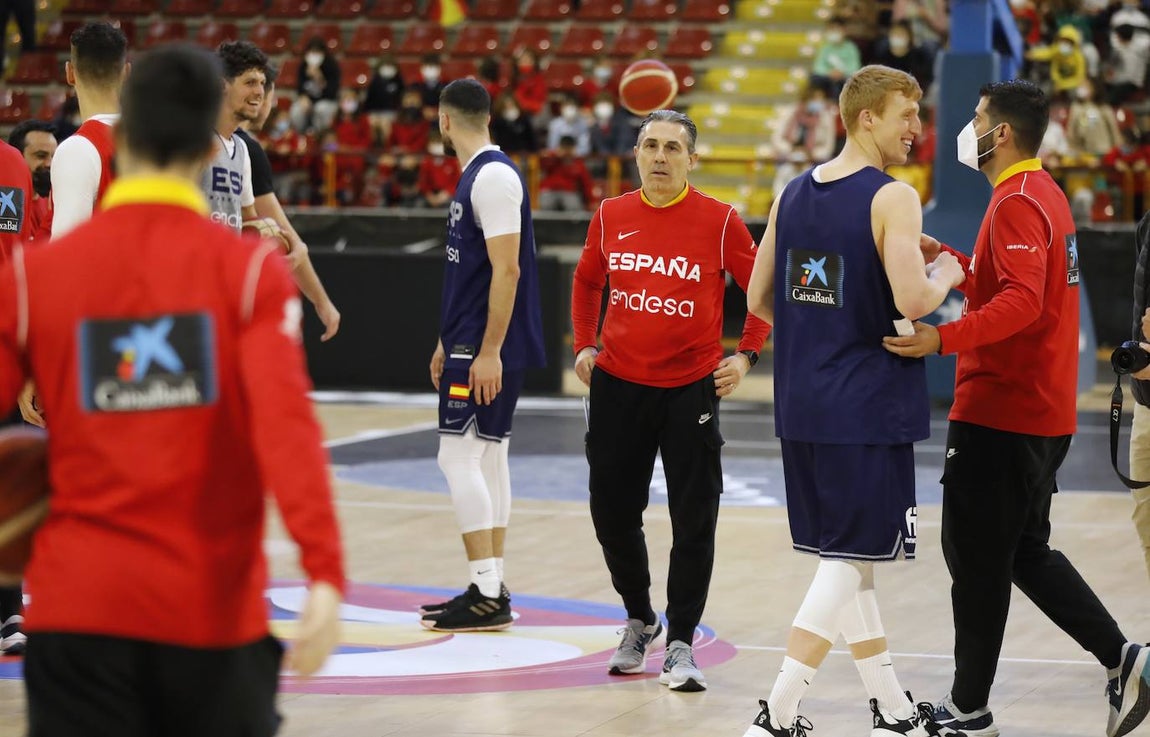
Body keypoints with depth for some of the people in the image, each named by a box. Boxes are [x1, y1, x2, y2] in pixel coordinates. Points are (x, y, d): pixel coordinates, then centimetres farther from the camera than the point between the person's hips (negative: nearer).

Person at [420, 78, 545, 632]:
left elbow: (506, 269, -21)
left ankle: (487, 596, -11)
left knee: (459, 456, -11)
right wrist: (448, 342, 23)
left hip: (487, 350, -10)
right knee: (487, 457, 11)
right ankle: (491, 591, 15)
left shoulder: (494, 177, -16)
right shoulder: (476, 175, 15)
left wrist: (489, 351, -23)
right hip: (473, 342, 10)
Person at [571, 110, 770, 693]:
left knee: (694, 522, -4)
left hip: (691, 389, -3)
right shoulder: (610, 217, 3)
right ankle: (639, 620, 31)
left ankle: (679, 645, 7)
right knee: (612, 513, 8)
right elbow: (587, 282, 19)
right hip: (618, 384, 3)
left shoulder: (719, 221, -7)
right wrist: (585, 346, 9)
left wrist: (746, 355, -9)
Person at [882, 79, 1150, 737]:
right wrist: (949, 260, 19)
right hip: (1043, 412, 10)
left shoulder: (1017, 202, -17)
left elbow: (1021, 300, -29)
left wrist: (945, 339, -37)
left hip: (1001, 414, -10)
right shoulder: (1045, 194, 15)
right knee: (1026, 552, 17)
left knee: (976, 558, -2)